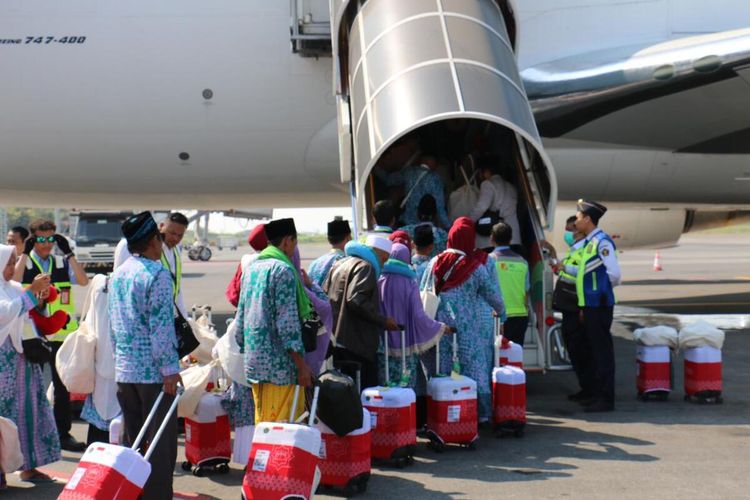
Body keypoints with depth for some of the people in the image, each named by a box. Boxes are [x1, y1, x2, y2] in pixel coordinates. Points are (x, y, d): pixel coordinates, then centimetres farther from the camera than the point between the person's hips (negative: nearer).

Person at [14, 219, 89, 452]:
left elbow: (83, 281, -8)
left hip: (62, 334, 3)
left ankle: (63, 434, 19)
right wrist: (25, 253, -18)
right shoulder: (23, 263, 1)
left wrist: (68, 252, -13)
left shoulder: (63, 263, 7)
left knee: (63, 386, 9)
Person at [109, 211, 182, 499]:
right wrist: (170, 369, -14)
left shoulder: (117, 275, 11)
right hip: (153, 372, -7)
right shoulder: (157, 274, -12)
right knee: (161, 443, -2)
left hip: (124, 370, 7)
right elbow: (161, 326, -17)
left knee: (132, 441, 14)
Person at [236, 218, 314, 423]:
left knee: (262, 422, 14)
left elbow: (240, 316, 17)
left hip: (254, 360, 8)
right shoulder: (283, 270, -12)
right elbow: (288, 323, -17)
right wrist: (302, 365, -15)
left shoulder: (252, 268, 13)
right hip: (279, 364, -8)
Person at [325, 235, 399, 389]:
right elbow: (355, 300, -21)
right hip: (357, 344, -9)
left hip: (334, 340, 9)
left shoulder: (339, 264, 19)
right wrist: (383, 321, -13)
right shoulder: (365, 267, -9)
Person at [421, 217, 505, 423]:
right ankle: (479, 412, 7)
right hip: (468, 327, -2)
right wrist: (501, 312, 22)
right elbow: (493, 295, 2)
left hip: (440, 324, 3)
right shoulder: (476, 267, -6)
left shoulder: (435, 263, 1)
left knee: (442, 369, 9)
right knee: (473, 367, 5)